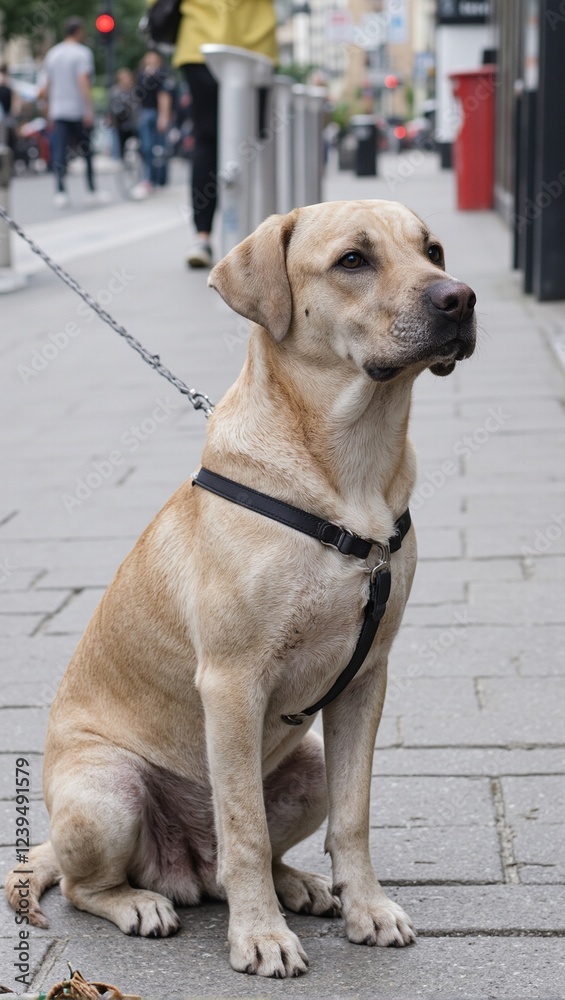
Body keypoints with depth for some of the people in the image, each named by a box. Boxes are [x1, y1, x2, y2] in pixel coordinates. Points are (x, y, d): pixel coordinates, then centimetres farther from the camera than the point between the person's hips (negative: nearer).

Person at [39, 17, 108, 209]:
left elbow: (46, 87, 14)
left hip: (58, 110, 4)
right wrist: (89, 109, -19)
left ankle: (60, 193, -11)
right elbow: (83, 81, -17)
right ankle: (92, 191, 14)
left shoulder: (52, 54, 13)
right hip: (78, 110, -4)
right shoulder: (82, 53, -5)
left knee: (59, 152, -1)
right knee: (86, 150, 7)